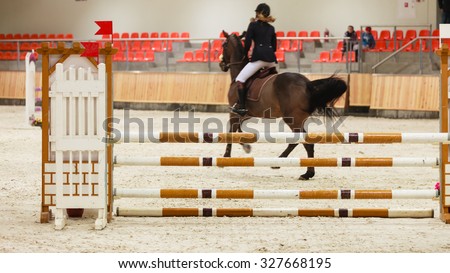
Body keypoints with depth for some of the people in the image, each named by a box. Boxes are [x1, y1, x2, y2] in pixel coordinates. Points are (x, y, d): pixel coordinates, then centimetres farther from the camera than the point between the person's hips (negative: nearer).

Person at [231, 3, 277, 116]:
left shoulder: (253, 25, 3)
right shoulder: (271, 28, 18)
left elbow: (247, 43, -3)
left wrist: (245, 55, 12)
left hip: (258, 57, -6)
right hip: (271, 58, 6)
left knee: (240, 79, -7)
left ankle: (241, 106, -19)